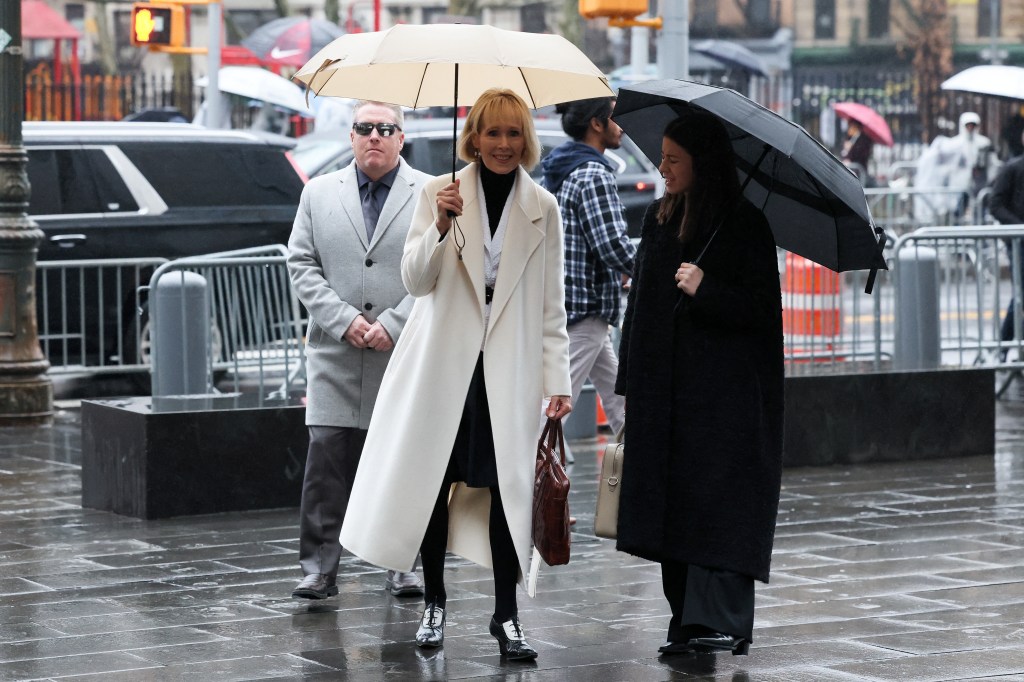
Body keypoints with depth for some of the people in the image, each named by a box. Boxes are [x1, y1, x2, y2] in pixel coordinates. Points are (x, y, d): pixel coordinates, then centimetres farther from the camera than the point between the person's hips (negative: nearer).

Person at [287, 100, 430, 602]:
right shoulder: (319, 194, 11)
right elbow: (302, 265, 5)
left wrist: (393, 325, -12)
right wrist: (344, 320, -9)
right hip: (336, 359, 1)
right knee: (326, 463, -3)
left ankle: (403, 565, 15)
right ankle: (319, 569, 3)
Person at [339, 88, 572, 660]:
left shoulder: (543, 208, 5)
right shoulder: (440, 193, 1)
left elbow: (551, 305, 6)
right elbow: (416, 281, -4)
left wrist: (558, 380, 2)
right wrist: (442, 227, -20)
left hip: (511, 368, 0)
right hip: (444, 361, 0)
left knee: (509, 486, -2)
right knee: (432, 482, 4)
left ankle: (507, 614, 7)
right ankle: (435, 604, 19)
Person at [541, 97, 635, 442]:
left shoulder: (558, 170, 14)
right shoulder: (595, 175, -16)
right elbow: (614, 245, -22)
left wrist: (619, 273, 21)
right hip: (586, 306, -10)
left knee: (616, 392, 20)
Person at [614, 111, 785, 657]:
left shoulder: (744, 225, -7)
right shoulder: (660, 218, 12)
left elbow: (760, 309, -9)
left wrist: (705, 292, -25)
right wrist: (629, 379, 14)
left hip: (725, 392, -6)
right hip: (663, 391, 6)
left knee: (716, 503, -10)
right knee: (671, 502, 5)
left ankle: (717, 622, -13)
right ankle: (688, 622, 10)